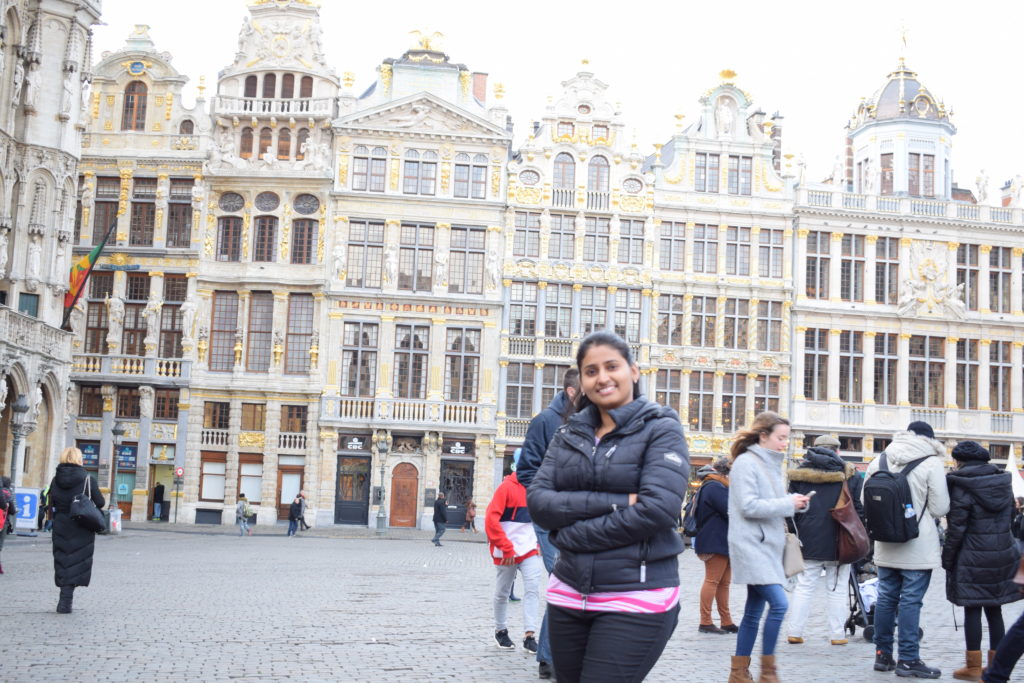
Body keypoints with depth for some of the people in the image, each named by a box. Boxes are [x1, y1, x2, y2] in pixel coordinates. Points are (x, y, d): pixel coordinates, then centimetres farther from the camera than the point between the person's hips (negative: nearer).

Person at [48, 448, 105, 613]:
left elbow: (52, 502, 4)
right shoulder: (88, 479, -11)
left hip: (60, 527, 3)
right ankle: (65, 601, -3)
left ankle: (65, 600, 16)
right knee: (76, 563, 3)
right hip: (81, 529, -3)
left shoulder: (56, 480, -1)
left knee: (62, 562, 13)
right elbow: (100, 503, -8)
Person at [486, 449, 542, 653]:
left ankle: (530, 636, -9)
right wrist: (506, 548, -19)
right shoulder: (507, 486, -12)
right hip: (507, 552, -4)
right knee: (502, 593, 10)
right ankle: (501, 631, 28)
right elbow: (491, 519, -18)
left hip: (530, 550, 4)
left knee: (532, 589, -9)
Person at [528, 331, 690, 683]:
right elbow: (538, 501, -3)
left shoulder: (661, 429, -3)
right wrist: (614, 502, -16)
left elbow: (657, 509, -17)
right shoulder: (569, 434, 10)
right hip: (569, 594, 5)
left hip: (636, 600, -5)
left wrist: (573, 531, -10)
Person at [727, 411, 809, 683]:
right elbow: (749, 506, -18)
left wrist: (792, 502, 1)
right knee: (779, 603, -15)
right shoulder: (746, 463, -11)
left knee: (754, 611, 10)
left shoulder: (770, 464, 16)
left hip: (767, 546, 9)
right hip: (751, 546, -9)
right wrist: (788, 504, -13)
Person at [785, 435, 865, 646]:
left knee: (804, 587, 7)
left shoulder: (800, 473, 4)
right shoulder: (847, 474, -1)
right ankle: (837, 634, 8)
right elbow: (858, 507, -1)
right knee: (837, 589, 5)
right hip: (838, 542, -2)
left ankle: (794, 631, 5)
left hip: (808, 541, 2)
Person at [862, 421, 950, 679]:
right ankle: (908, 660, 2)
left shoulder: (879, 460, 4)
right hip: (918, 548, -5)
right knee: (911, 601, -1)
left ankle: (883, 654, 20)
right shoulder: (932, 464, -10)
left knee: (886, 597, 12)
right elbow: (940, 508, -10)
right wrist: (920, 510, 11)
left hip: (885, 545, 5)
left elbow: (865, 498, 9)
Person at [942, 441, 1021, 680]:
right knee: (994, 609, 12)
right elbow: (1009, 517, 15)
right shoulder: (1004, 483, 8)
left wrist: (947, 559, -4)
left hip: (973, 558, -6)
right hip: (1003, 556, 6)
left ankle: (974, 667, 4)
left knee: (972, 610, 0)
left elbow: (956, 528, -12)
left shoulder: (962, 488, -12)